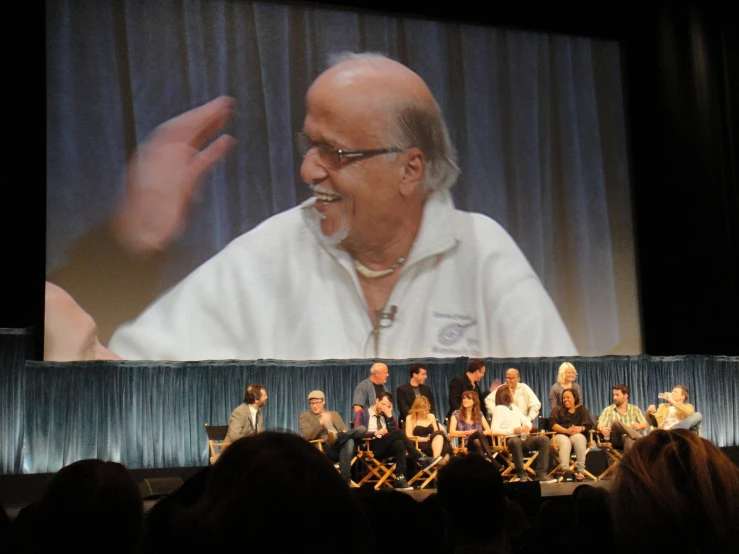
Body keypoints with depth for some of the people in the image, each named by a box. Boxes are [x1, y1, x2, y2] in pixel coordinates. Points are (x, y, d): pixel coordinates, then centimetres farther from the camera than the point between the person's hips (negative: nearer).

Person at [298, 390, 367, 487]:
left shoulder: (334, 414, 29)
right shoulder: (305, 416, 13)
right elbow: (307, 436, -5)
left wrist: (345, 434, -6)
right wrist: (321, 422, -21)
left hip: (341, 446, 5)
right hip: (324, 449, -5)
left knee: (362, 429, -30)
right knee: (349, 440, -39)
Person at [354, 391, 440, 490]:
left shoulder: (385, 416, 24)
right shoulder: (363, 413, 10)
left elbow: (394, 432, 13)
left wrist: (389, 416, 5)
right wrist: (375, 433, -18)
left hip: (385, 448, 5)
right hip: (370, 447, -5)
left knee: (399, 443, -33)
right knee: (399, 433, -28)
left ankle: (400, 480, -40)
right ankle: (422, 460, -27)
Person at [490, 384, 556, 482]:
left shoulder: (514, 407, 24)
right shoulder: (499, 409, -1)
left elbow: (526, 421, 24)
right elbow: (494, 430, -14)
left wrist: (527, 427, -1)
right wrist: (513, 430, -19)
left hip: (522, 438, 7)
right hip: (509, 440, -7)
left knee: (544, 439, -16)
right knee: (516, 441, -41)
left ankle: (541, 473, -22)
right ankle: (521, 474, -32)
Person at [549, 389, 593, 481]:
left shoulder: (581, 409, 21)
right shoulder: (557, 410, 19)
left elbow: (588, 425, 5)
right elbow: (553, 425, 0)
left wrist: (580, 428, -18)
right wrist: (566, 430, -17)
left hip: (578, 435, 1)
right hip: (561, 435, 0)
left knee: (578, 438, -36)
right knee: (565, 442, -36)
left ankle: (580, 470, -40)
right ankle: (565, 469, -53)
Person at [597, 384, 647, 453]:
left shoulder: (635, 409, 19)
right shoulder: (608, 410, 15)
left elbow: (645, 425, 11)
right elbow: (600, 425, 2)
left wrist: (639, 426, -15)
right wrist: (602, 428, -25)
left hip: (630, 438, 0)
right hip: (615, 440, 0)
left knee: (629, 440, -40)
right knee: (616, 422, -33)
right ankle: (640, 439, -43)